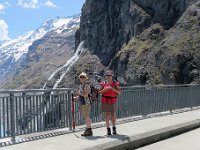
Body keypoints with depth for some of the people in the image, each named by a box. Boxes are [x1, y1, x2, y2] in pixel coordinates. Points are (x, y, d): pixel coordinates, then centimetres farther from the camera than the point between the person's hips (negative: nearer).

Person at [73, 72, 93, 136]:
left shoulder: (86, 85, -13)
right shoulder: (80, 85, 17)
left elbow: (86, 95, -22)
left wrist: (79, 93, -11)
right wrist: (76, 97, 16)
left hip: (86, 103, -10)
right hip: (82, 103, 10)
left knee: (87, 116, -6)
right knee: (85, 117, 14)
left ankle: (89, 130, 1)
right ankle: (88, 129, 23)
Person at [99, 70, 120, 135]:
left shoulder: (115, 83, 4)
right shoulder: (103, 83, 3)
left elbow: (119, 92, 5)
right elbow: (100, 92, 3)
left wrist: (114, 89, -13)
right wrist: (105, 89, -15)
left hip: (113, 101, 0)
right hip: (105, 101, 0)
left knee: (113, 114, 3)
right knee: (107, 114, -1)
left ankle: (114, 128, 19)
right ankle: (108, 128, 7)